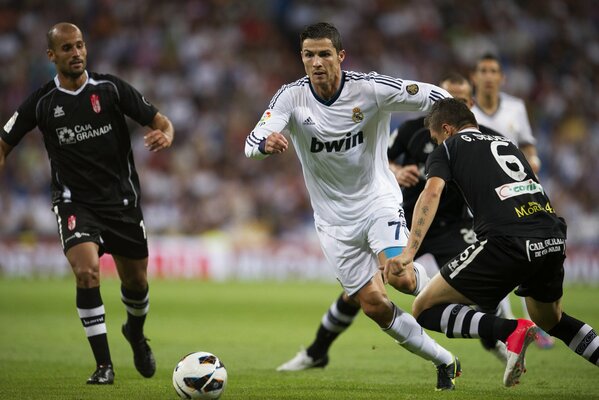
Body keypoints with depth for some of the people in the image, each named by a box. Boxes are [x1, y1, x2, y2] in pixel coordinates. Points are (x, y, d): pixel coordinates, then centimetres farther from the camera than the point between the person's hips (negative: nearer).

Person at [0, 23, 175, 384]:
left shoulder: (110, 88, -4)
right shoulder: (41, 103, -4)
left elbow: (159, 120, -4)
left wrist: (165, 135, -27)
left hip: (122, 198, 2)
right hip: (75, 202, -2)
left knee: (136, 280, 12)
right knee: (87, 271, -25)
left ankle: (136, 333, 48)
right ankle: (104, 364, -14)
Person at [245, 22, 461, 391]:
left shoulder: (370, 89, -16)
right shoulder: (292, 96, -12)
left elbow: (437, 98, -9)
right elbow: (252, 142, -25)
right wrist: (267, 143, -48)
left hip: (379, 201, -2)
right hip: (334, 218, 2)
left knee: (400, 276, -27)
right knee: (375, 305, 0)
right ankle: (444, 361, 16)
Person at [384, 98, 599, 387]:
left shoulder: (447, 149, 14)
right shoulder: (507, 144, 31)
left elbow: (432, 192, -5)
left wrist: (409, 252, -15)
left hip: (506, 244, -6)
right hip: (553, 242, 6)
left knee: (425, 310, 6)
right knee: (551, 320, 34)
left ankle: (511, 330, -13)